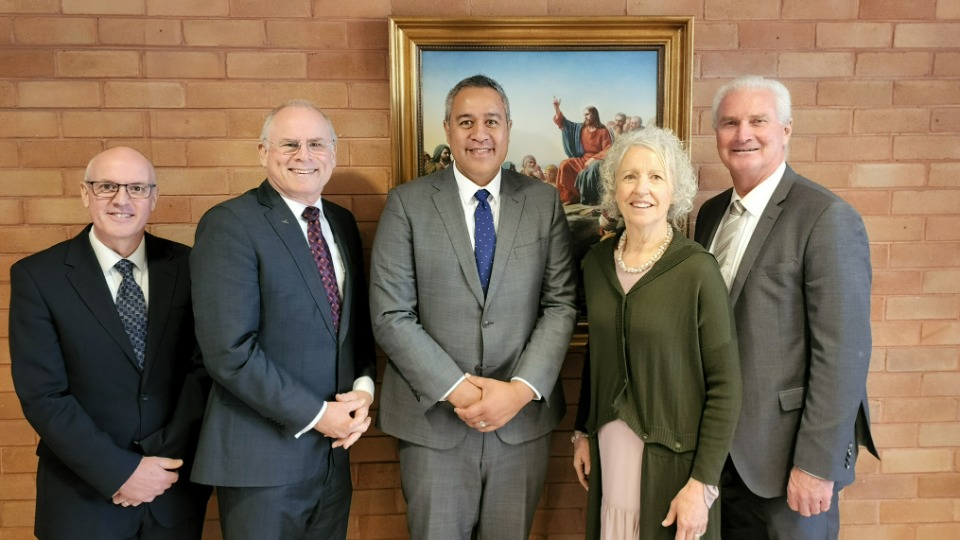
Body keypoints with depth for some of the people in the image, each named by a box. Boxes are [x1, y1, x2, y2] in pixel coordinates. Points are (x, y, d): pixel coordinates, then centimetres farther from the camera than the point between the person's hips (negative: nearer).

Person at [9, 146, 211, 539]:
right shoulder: (36, 276, -7)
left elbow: (204, 367, -4)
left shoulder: (187, 267, -3)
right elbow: (42, 395, -11)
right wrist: (120, 472, -15)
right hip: (83, 494, -1)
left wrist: (169, 455, -13)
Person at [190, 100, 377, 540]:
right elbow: (230, 351, -19)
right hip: (263, 457, -6)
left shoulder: (342, 222, 8)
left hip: (334, 450, 6)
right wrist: (315, 415, -16)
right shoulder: (229, 224, -12)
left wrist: (364, 386, -5)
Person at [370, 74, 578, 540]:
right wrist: (456, 390, -14)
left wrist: (522, 389, -13)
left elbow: (561, 304, -2)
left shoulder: (543, 201, 2)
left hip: (523, 417, 2)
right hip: (434, 419, -1)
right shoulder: (407, 203, -4)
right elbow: (391, 316, -8)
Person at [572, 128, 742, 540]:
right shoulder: (597, 261, -1)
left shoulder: (697, 270, -15)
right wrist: (583, 432, 12)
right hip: (610, 447, 4)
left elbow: (724, 384, -13)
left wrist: (702, 484, -14)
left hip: (672, 455, -4)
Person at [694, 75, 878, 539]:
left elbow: (842, 353, -18)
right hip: (720, 447, 6)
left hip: (785, 449, -6)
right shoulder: (711, 213, 6)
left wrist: (816, 464, -17)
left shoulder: (828, 218, -15)